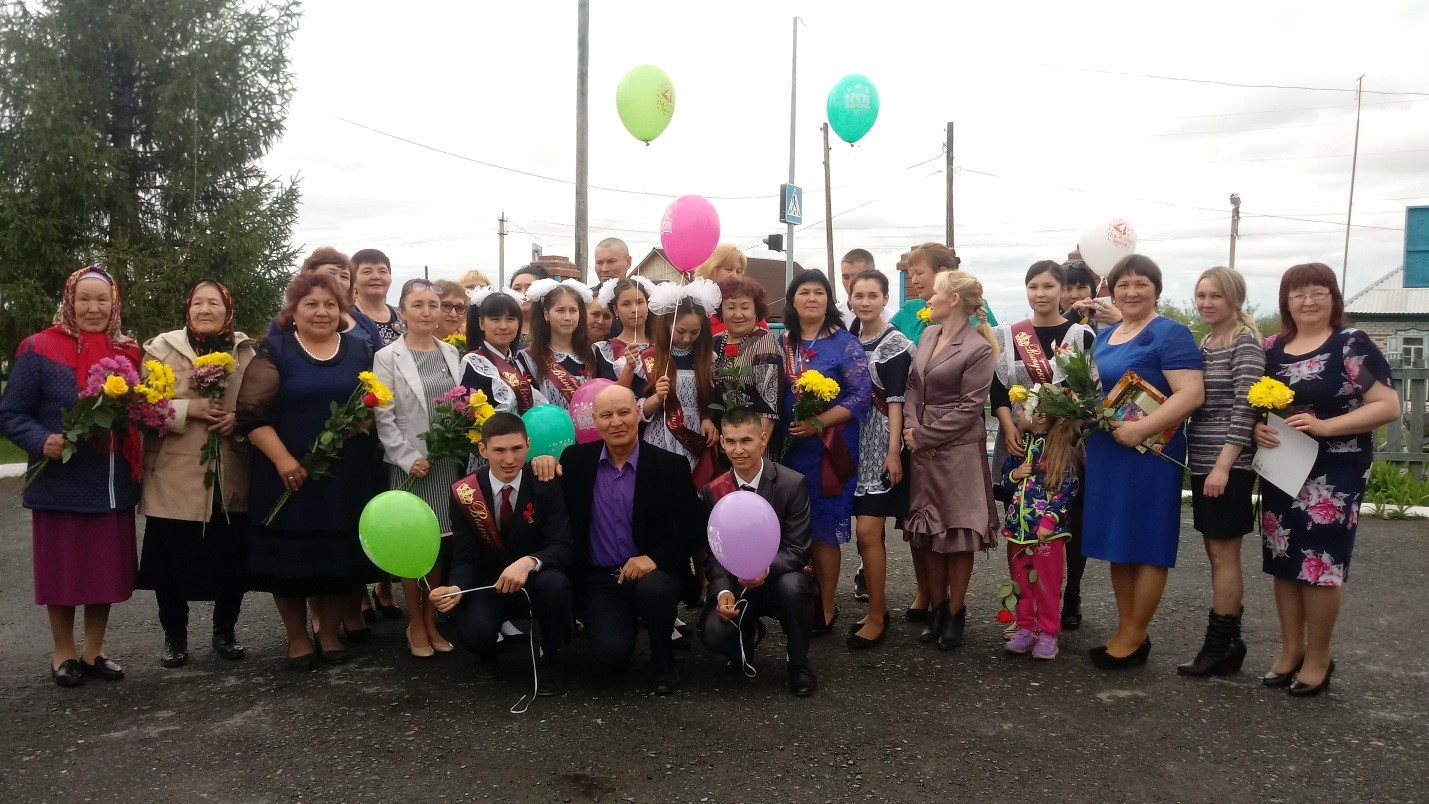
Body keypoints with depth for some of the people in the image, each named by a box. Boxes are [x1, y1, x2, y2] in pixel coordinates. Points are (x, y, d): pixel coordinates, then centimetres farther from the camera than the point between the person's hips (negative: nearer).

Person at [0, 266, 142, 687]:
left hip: (113, 486, 4)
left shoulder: (128, 353, 6)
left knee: (106, 571, 10)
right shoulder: (39, 350, -6)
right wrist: (43, 442, -22)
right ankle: (64, 654, 25)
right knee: (63, 572, 7)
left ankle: (93, 652, 26)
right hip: (61, 485, -3)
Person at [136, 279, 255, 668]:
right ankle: (174, 636, 25)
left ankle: (225, 631, 28)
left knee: (232, 560, 8)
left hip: (231, 479, 2)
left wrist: (239, 417, -10)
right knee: (173, 561, 6)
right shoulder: (162, 349, 1)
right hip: (175, 479, -2)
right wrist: (188, 409, -18)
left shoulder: (245, 352, 7)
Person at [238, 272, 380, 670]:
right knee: (290, 556, 5)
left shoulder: (360, 350, 9)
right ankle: (297, 637, 22)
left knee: (340, 555, 9)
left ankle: (330, 632, 25)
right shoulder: (275, 350, -2)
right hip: (290, 474, -3)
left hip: (348, 475, 3)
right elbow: (251, 411, -8)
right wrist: (282, 458, -17)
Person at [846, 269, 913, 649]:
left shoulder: (894, 343, -7)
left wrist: (894, 451, -16)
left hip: (880, 445, -6)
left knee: (867, 531, -9)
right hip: (853, 443, 6)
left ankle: (876, 617, 1)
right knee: (868, 530, 10)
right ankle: (878, 607, 21)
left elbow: (896, 401, -11)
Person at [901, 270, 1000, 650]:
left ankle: (955, 614, 17)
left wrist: (924, 436, -11)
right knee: (928, 532, 11)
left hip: (959, 450, -6)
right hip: (921, 448, 6)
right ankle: (936, 608, 24)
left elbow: (968, 408, -13)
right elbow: (913, 385, 9)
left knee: (959, 533, 3)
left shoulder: (978, 348, -11)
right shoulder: (928, 334, 10)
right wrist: (911, 428, -6)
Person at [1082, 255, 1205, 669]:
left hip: (1149, 453, -8)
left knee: (1146, 546, 2)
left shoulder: (1170, 335, -9)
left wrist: (1142, 428, -27)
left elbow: (1192, 393, -19)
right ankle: (1126, 632, 23)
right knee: (1117, 544, 12)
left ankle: (1134, 637, 13)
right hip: (1106, 452, 8)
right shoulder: (1104, 337, 14)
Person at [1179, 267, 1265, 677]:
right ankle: (1228, 643, 20)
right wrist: (1206, 465, 8)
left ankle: (1219, 647, 6)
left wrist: (1223, 466, -20)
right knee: (1216, 553, 11)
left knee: (1223, 553, -2)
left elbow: (1245, 407, -17)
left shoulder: (1245, 342, -10)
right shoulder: (1206, 343, 14)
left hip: (1227, 465, -8)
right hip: (1202, 463, 8)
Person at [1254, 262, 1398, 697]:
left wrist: (1324, 426, -21)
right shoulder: (1272, 347, 8)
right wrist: (1257, 427, -7)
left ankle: (1318, 657, 14)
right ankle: (1291, 650, 22)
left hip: (1333, 472, -5)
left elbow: (1388, 406, -11)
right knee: (1283, 560, 8)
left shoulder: (1352, 344, -6)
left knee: (1319, 562, -2)